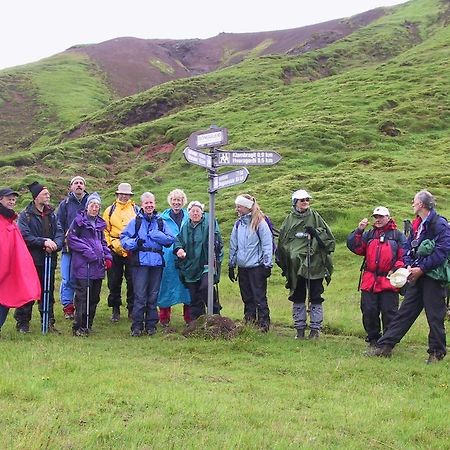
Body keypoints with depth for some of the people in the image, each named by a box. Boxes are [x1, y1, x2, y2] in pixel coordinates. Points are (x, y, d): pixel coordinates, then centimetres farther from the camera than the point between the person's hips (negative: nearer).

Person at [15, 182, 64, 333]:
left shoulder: (52, 214, 11)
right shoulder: (25, 215, -4)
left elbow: (60, 233, 4)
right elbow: (25, 236, -14)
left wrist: (55, 244, -16)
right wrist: (43, 242, -21)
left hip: (49, 260, 5)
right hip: (31, 259, -4)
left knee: (48, 292, 10)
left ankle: (49, 322, 18)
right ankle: (22, 322, 11)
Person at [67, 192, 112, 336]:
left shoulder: (100, 223, 19)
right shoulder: (79, 220, -1)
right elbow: (71, 239, -8)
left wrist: (108, 257, 11)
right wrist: (88, 252, -14)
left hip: (98, 266, 7)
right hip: (83, 265, -7)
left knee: (94, 298, 9)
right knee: (82, 296, -9)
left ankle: (88, 325, 18)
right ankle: (78, 327, -4)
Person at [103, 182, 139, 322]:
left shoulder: (136, 210, 7)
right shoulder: (110, 210, 8)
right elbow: (104, 230, 8)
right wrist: (112, 243, -5)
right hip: (115, 250, 1)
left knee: (132, 282, 2)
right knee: (114, 282, 6)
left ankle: (132, 310, 12)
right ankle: (115, 310, 17)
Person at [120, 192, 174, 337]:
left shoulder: (161, 222, 13)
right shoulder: (135, 221, 6)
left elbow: (170, 240, 4)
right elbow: (124, 239, 2)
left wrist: (155, 234, -8)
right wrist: (135, 242, -17)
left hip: (157, 262, 3)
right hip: (140, 262, -3)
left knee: (153, 295, 7)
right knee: (140, 296, -6)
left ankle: (151, 325, 15)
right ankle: (137, 326, 0)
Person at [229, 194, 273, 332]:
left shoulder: (260, 223, -8)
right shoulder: (238, 224, 11)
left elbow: (267, 244, -9)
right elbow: (233, 245, 16)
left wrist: (267, 264, -11)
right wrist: (231, 265, 16)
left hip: (257, 266, -6)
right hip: (242, 266, 6)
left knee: (259, 297, -5)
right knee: (247, 297, 12)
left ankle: (264, 323, 1)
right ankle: (249, 321, 20)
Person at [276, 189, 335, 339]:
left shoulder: (315, 217, 3)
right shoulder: (289, 220, 9)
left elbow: (329, 238, 3)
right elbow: (282, 242, 14)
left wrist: (315, 233, -11)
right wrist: (282, 261, 10)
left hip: (314, 265, -2)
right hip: (295, 266, 2)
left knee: (315, 298, 1)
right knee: (297, 298, 9)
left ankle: (315, 328, 10)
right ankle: (300, 328, 19)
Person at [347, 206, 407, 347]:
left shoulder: (397, 235, 7)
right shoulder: (369, 235, 18)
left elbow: (404, 255, 0)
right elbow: (354, 247, 6)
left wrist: (396, 269, -13)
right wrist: (359, 231, -4)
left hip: (389, 281, -4)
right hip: (369, 281, 4)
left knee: (389, 312, -2)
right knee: (369, 311, 5)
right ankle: (373, 338, 19)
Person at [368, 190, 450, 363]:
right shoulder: (416, 224, 13)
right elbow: (408, 248, 16)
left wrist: (421, 269, -19)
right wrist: (409, 266, -2)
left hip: (433, 276, -8)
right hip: (417, 277, 8)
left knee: (435, 316, 1)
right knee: (404, 312, 8)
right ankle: (385, 347, 9)